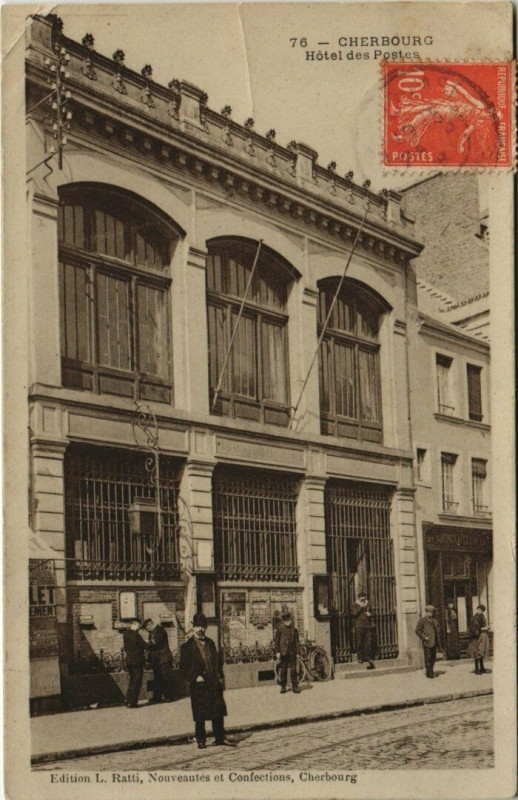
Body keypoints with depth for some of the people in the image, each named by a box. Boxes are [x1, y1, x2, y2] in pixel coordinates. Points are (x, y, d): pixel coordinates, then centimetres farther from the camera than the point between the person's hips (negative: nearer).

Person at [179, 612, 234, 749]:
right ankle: (200, 740, 13)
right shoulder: (187, 646, -5)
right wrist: (195, 677, -18)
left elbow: (218, 661, 21)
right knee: (200, 716, 1)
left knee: (219, 712, 9)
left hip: (214, 684, 5)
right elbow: (183, 668, -6)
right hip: (198, 686, -5)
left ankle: (220, 737, 20)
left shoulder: (210, 643, 12)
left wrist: (220, 676, 9)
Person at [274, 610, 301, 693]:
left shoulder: (294, 629, 6)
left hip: (292, 653, 1)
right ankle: (283, 687, 15)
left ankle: (295, 687, 7)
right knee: (283, 671, 5)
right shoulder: (280, 629, -1)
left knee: (293, 670, 0)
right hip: (283, 652, -1)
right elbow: (276, 641, 0)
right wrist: (277, 652, -6)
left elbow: (296, 641, 12)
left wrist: (297, 652, 7)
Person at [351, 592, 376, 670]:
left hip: (367, 625, 4)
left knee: (368, 642, -1)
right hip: (359, 626, -4)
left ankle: (368, 658, 4)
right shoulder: (355, 605, 4)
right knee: (359, 642, -3)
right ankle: (360, 658, 3)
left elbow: (371, 613, 28)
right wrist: (361, 607, -12)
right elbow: (354, 613, -10)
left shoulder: (367, 604, 18)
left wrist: (370, 614, 4)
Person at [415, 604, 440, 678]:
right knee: (428, 658, -6)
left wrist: (437, 640, 14)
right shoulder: (422, 620, -4)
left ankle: (431, 671, 20)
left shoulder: (433, 621, 17)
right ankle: (429, 673, -1)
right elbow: (417, 630, -6)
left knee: (433, 658, 9)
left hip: (434, 642, 6)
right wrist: (424, 637, -13)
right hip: (427, 643, -6)